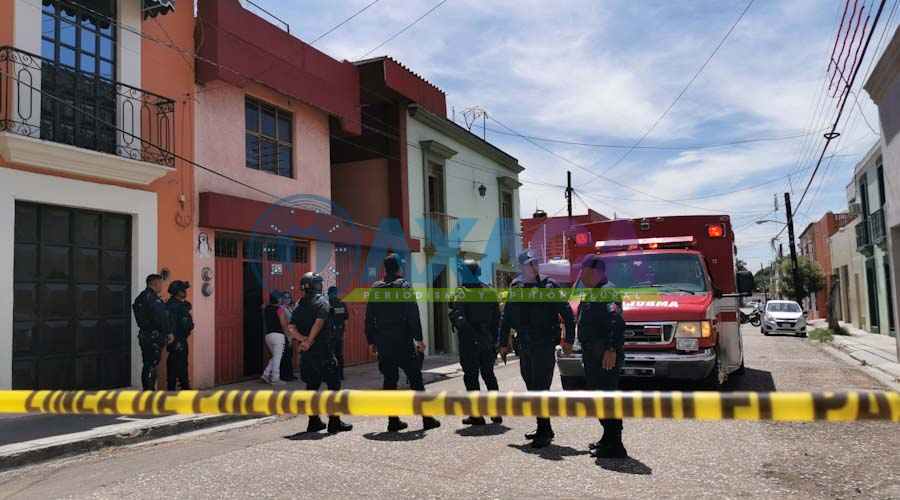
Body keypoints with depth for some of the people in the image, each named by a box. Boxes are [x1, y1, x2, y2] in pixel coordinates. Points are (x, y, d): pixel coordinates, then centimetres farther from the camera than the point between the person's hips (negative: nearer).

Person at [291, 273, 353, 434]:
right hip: (322, 350, -7)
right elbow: (319, 322, -19)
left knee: (312, 385, 13)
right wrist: (309, 341, -13)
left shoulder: (300, 304, 11)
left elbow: (292, 327, 3)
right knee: (333, 384, 1)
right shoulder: (322, 301, -8)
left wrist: (303, 339, -6)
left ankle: (314, 421, 16)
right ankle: (334, 421, 1)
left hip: (306, 353, 7)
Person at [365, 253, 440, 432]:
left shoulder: (375, 289, 7)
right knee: (415, 379, 2)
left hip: (383, 343, 4)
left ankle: (393, 420, 10)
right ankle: (426, 418, 4)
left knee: (389, 380, 10)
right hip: (403, 341, -4)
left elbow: (369, 318, 9)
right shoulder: (404, 286, -7)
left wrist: (371, 341, 14)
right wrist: (419, 338, -9)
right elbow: (413, 315, -13)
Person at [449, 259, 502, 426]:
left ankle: (477, 415, 3)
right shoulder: (490, 292, 6)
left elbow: (457, 317, -20)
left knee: (471, 377, 2)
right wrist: (494, 340, 12)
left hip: (468, 343, -5)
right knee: (489, 375, 17)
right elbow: (497, 318, 9)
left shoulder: (461, 293, -9)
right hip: (487, 342, 5)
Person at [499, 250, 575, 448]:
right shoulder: (516, 289, 10)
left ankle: (544, 432, -3)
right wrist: (504, 343, 14)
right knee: (532, 388, 11)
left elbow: (567, 313, -5)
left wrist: (569, 339, -11)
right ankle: (544, 429, 22)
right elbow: (506, 319, 16)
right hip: (525, 346, 5)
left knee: (540, 388, -9)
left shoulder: (549, 286, -3)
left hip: (544, 345, -5)